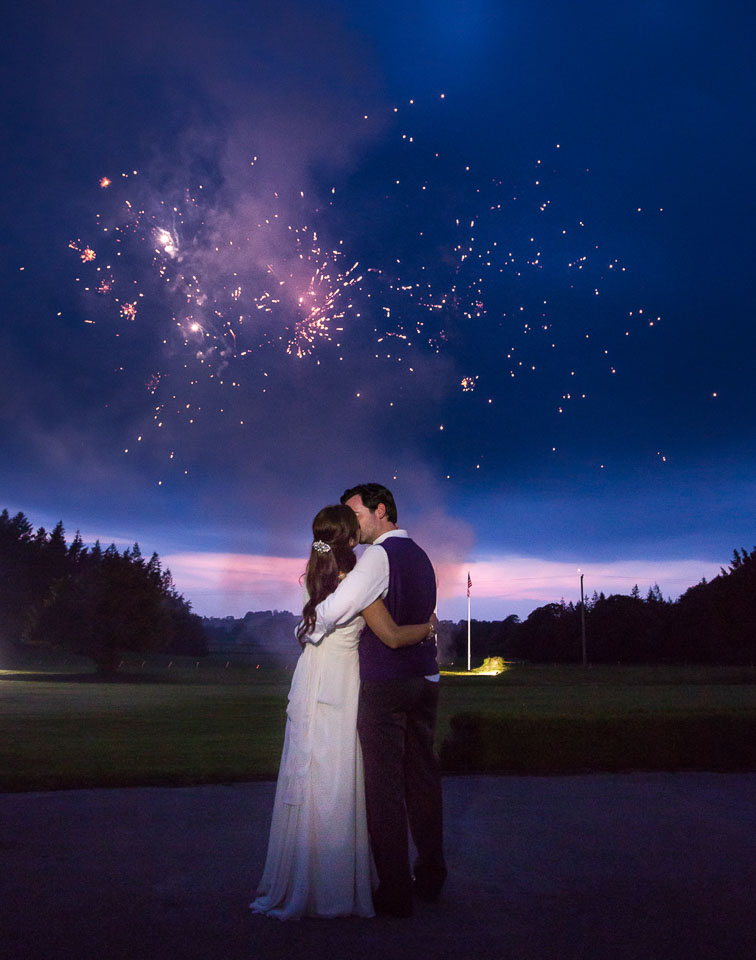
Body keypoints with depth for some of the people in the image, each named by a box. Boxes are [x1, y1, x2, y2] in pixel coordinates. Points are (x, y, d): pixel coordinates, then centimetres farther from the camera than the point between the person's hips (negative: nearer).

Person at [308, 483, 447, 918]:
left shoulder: (380, 556, -13)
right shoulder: (420, 556, 14)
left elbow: (340, 606, -25)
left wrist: (307, 629, -8)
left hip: (385, 685, -8)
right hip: (425, 680, 8)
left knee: (384, 785, 1)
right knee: (422, 777, 16)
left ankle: (396, 893, 8)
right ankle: (431, 878, 28)